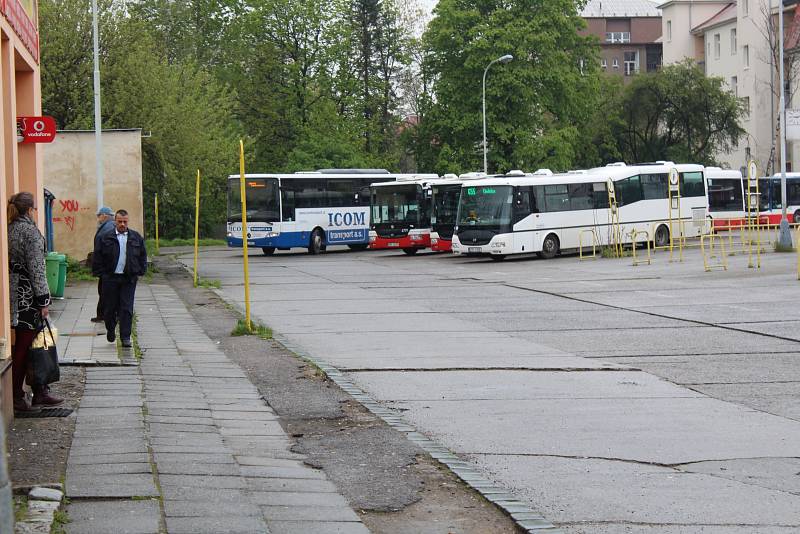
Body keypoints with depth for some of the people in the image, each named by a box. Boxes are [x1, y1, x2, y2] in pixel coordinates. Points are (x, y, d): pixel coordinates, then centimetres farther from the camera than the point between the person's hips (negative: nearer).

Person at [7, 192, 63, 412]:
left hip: (14, 292, 9)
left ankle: (40, 392, 20)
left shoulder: (10, 228, 12)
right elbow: (36, 268, -16)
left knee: (26, 345, 14)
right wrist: (43, 300, -13)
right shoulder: (29, 230, -14)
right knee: (23, 347, -2)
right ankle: (17, 397, 3)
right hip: (27, 294, -9)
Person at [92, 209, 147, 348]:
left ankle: (125, 337, 0)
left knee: (127, 309, -3)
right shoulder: (105, 238, 1)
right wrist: (100, 273, -1)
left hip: (129, 279, 0)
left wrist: (140, 271, 7)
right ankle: (110, 330, 31)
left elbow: (142, 256, 15)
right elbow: (97, 257, 4)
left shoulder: (136, 237, 7)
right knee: (110, 307, 7)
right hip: (110, 278, 0)